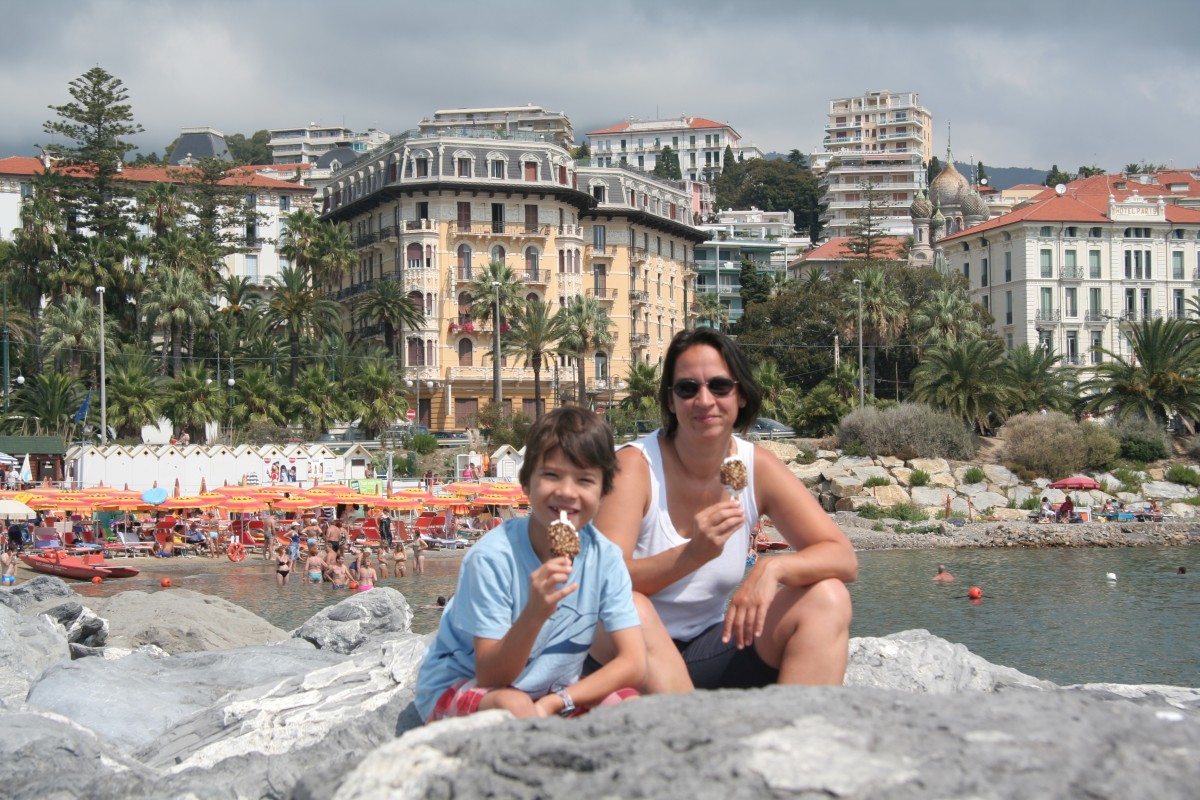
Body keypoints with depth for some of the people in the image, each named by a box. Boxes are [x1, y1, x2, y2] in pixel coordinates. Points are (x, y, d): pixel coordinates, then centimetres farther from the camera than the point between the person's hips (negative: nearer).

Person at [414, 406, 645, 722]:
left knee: (627, 702, -24)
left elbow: (634, 664, -12)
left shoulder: (605, 557, -9)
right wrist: (534, 614, -41)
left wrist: (553, 703, -24)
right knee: (512, 705, -36)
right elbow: (491, 678, -23)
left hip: (549, 694, 4)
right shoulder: (492, 557, -22)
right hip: (458, 690, -3)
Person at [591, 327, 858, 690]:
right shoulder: (636, 464, -13)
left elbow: (844, 558, -6)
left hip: (714, 651, 4)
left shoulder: (758, 467, -1)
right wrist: (692, 554, -38)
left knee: (827, 599, -14)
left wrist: (772, 568, -27)